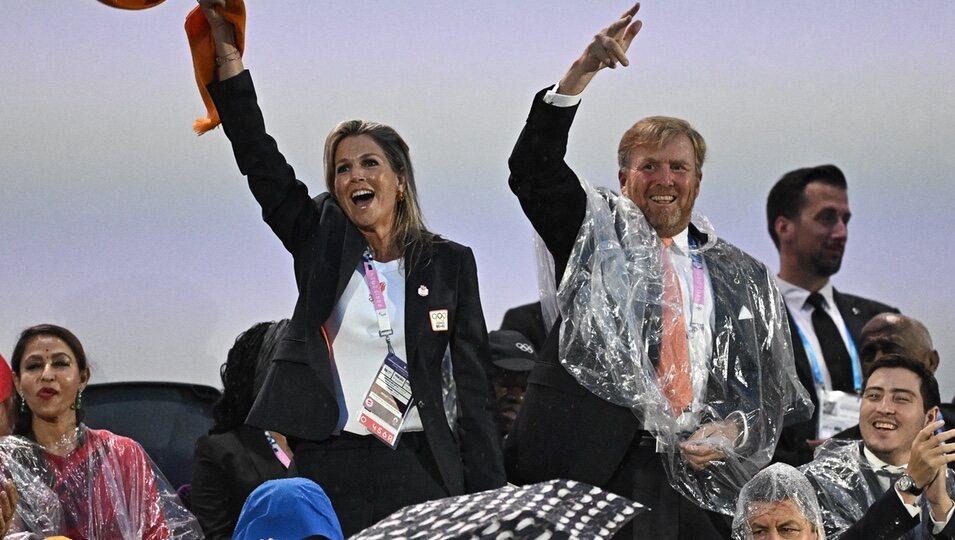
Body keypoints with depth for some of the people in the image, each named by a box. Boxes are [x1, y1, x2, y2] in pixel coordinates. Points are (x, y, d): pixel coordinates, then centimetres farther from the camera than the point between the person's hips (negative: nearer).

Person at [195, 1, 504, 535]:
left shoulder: (449, 263, 6)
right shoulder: (322, 243, 8)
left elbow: (473, 381, 5)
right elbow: (259, 159, -1)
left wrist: (488, 496, -1)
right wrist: (228, 54, -11)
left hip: (419, 469, 0)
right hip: (327, 465, 0)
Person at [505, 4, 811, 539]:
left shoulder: (742, 278, 17)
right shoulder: (595, 233, 12)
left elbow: (771, 387, 17)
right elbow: (533, 169, -3)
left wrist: (734, 431, -5)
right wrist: (581, 72, -14)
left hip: (699, 474, 2)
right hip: (592, 466, -2)